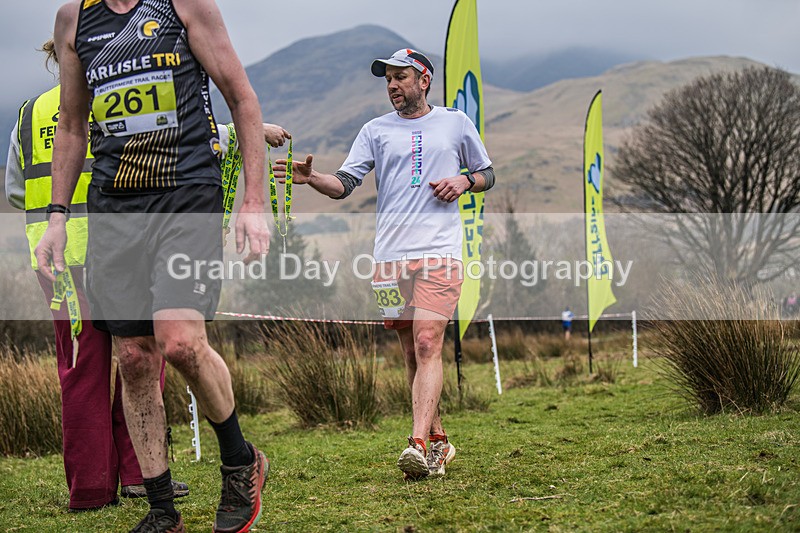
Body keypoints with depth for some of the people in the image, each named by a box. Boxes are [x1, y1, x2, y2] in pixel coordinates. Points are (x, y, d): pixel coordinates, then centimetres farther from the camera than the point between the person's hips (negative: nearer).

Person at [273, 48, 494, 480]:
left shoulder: (456, 123, 13)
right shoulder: (376, 130, 14)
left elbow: (487, 174, 22)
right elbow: (344, 184, 4)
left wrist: (464, 180, 0)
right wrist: (310, 178, -15)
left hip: (439, 251, -3)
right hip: (390, 255, 3)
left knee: (427, 344, -17)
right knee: (411, 354, 6)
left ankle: (419, 445, -25)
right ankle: (438, 443, 18)